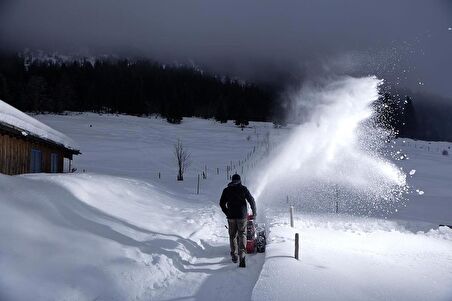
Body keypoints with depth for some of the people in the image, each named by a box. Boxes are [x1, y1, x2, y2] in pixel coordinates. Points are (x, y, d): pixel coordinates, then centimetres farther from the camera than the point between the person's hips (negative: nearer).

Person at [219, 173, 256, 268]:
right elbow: (251, 200, 0)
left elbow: (222, 203, 9)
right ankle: (242, 256, -17)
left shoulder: (226, 190, 7)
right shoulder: (243, 189, 0)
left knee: (233, 236, 14)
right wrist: (254, 212, 12)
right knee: (242, 235, 0)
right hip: (242, 216, -2)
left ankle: (234, 256, 18)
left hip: (231, 217, 2)